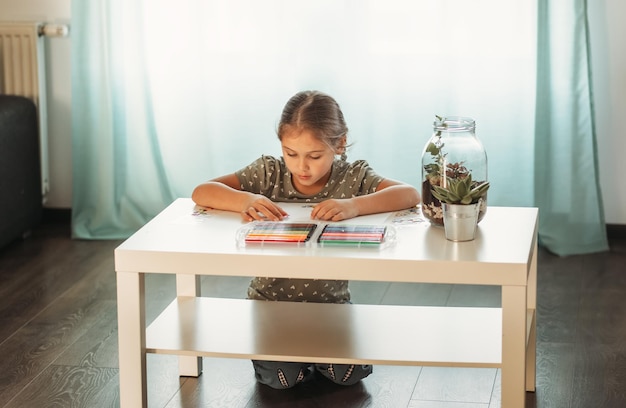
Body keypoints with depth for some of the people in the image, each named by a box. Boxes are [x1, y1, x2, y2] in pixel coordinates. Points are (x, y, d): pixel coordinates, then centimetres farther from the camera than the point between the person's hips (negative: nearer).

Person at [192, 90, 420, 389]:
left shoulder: (353, 177, -7)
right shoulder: (269, 173, -5)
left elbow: (410, 195, -22)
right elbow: (201, 193, -10)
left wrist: (354, 205, -40)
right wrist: (245, 200, -32)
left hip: (330, 305, 1)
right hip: (269, 301, 0)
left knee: (351, 372, -19)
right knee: (281, 377, -22)